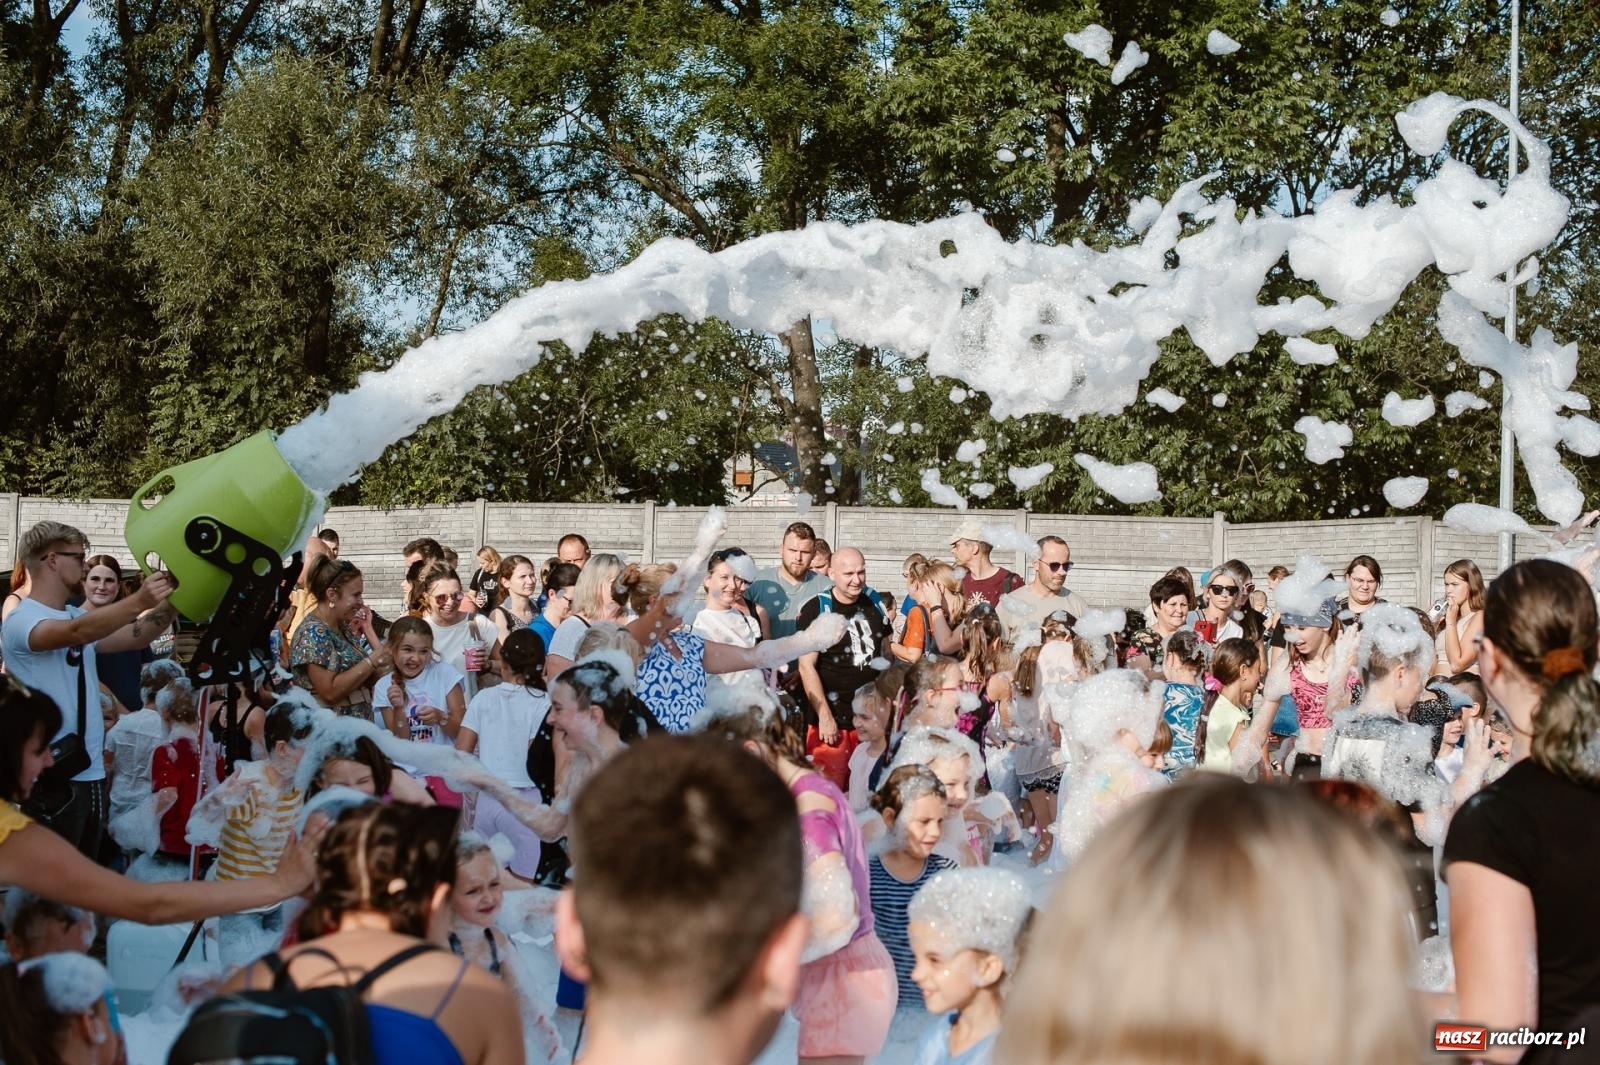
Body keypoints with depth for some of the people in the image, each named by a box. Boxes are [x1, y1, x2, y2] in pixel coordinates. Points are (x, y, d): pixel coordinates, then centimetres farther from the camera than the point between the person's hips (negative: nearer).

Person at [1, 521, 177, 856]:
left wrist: (170, 603, -3)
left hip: (91, 772, 9)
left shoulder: (78, 616, 16)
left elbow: (134, 637, 13)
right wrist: (138, 602, -43)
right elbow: (76, 633, -33)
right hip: (53, 778, -9)